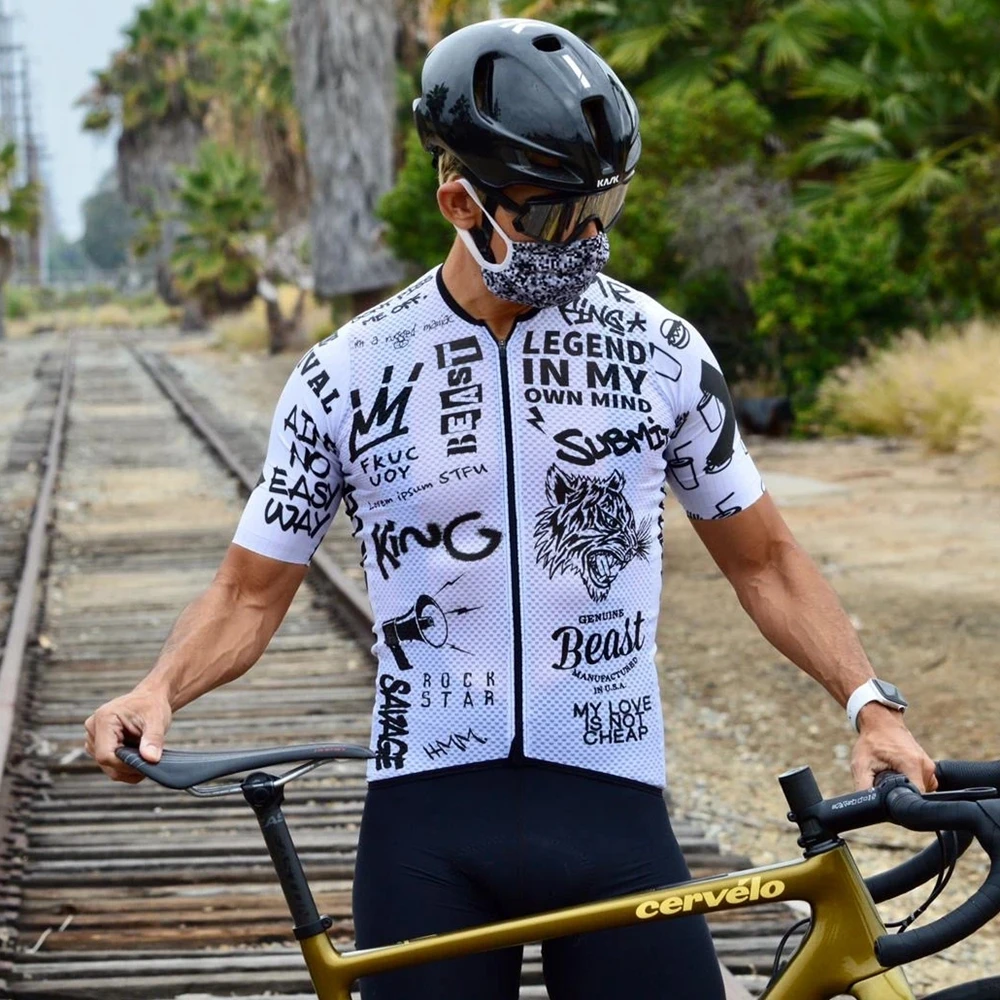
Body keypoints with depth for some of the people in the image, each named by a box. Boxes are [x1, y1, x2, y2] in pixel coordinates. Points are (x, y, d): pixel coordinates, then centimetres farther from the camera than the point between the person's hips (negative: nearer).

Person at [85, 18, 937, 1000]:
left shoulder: (659, 352, 3)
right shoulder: (348, 376, 1)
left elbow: (762, 560, 10)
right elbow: (251, 590, 7)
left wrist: (870, 702, -3)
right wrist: (159, 688, -13)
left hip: (613, 808, 1)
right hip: (427, 817, 0)